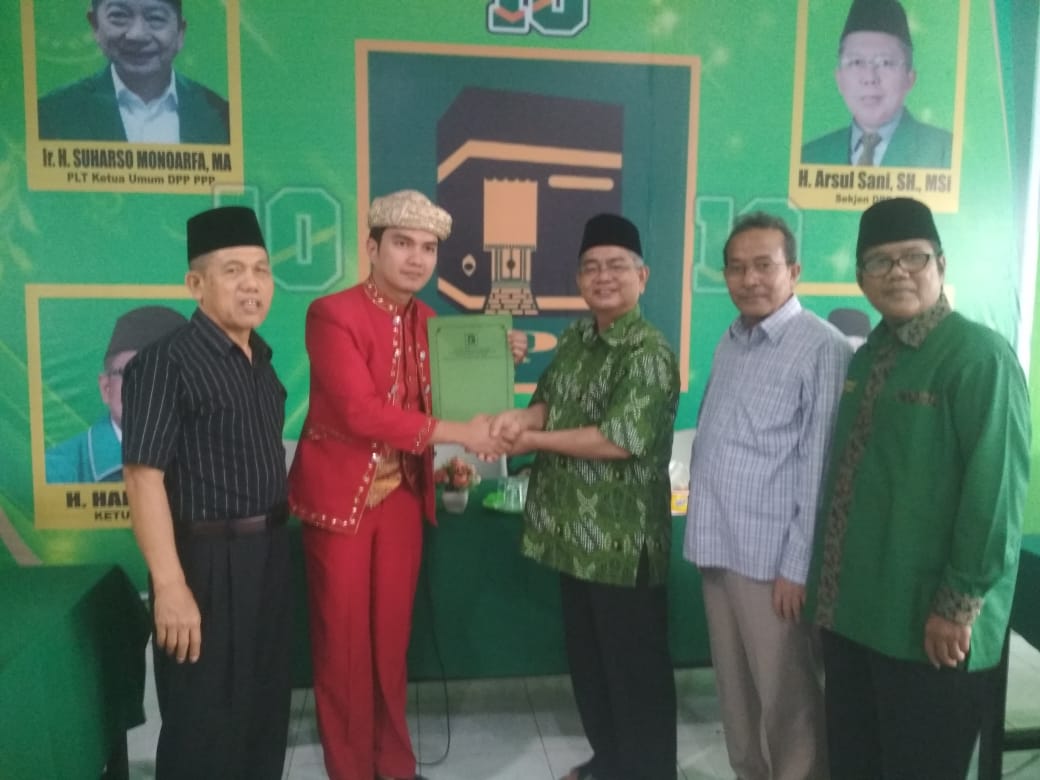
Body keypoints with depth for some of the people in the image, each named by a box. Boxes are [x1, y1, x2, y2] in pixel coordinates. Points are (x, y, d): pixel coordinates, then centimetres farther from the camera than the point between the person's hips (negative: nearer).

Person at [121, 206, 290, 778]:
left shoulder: (261, 358, 8)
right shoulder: (165, 362, -16)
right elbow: (143, 478, -20)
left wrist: (276, 532, 11)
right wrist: (170, 586, -24)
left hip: (268, 551, 7)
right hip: (206, 558, -7)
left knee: (266, 705, 21)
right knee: (204, 721, 9)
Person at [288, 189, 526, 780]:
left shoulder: (427, 320, 7)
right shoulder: (332, 313, -15)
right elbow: (360, 411, -24)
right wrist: (457, 433, -24)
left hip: (404, 494, 6)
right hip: (342, 495, -5)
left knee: (393, 636, 16)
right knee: (344, 642, 7)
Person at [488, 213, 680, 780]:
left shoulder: (649, 352, -16)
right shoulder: (577, 336, 9)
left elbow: (622, 439, -25)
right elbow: (552, 401, 9)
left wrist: (535, 440, -17)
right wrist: (522, 417, -14)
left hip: (622, 538, -8)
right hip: (575, 531, 8)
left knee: (635, 663, 8)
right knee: (586, 655, 21)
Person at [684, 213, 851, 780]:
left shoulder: (822, 348, -13)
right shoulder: (729, 344, 11)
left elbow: (822, 467, -15)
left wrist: (798, 564, -15)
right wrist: (703, 530, 13)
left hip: (773, 557, -7)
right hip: (719, 549, 7)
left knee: (786, 698, 8)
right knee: (735, 690, 20)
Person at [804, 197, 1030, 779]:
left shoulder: (980, 356, -13)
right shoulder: (866, 358, 10)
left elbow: (996, 489, -18)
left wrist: (959, 604, -18)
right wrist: (829, 583, 14)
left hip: (927, 624, -7)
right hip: (851, 609, 7)